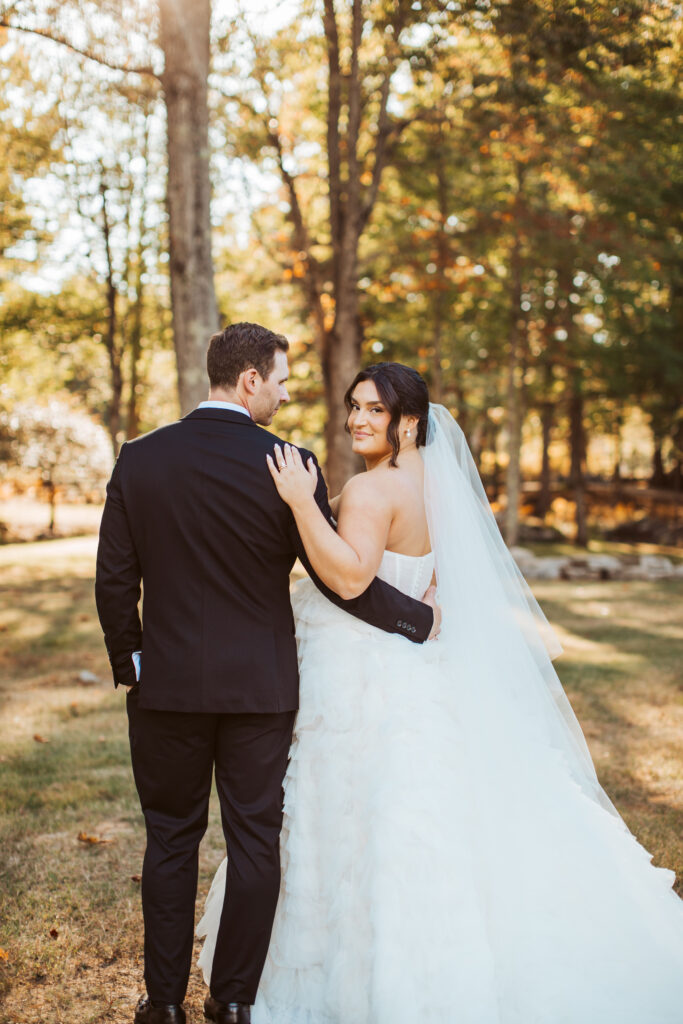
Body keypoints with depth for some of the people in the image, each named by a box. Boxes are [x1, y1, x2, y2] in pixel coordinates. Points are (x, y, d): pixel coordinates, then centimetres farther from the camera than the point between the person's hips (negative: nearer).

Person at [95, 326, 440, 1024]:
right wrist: (420, 618, 6)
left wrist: (127, 664, 13)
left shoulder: (139, 459, -3)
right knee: (254, 842, 12)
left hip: (167, 683, 2)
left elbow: (114, 580, 0)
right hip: (261, 686, -1)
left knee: (171, 841, 14)